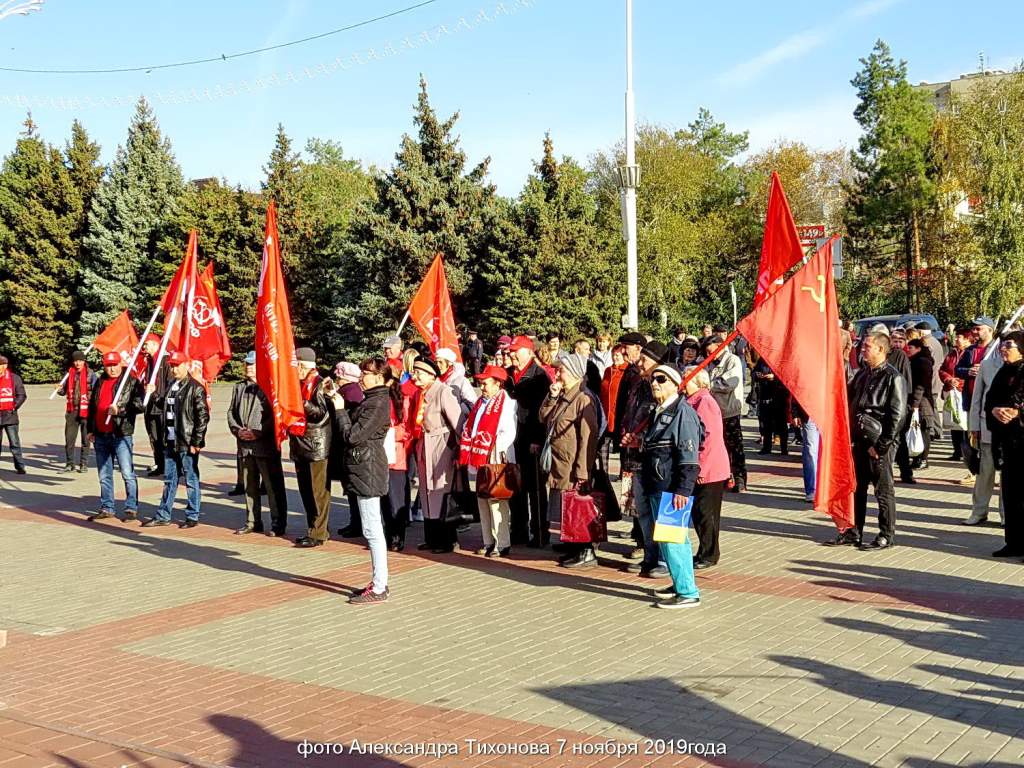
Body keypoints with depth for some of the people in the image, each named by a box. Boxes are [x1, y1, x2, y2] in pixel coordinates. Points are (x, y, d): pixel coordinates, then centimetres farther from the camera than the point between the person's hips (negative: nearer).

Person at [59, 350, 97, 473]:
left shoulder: (90, 374, -3)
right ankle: (69, 464, 12)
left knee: (85, 439, 5)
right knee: (69, 438, 3)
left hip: (86, 411, -3)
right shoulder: (69, 373, 8)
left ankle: (83, 464, 14)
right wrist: (59, 390, -7)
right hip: (72, 410, 3)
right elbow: (64, 391, 15)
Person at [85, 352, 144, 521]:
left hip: (121, 434, -6)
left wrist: (120, 410, -20)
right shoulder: (100, 382, 15)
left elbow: (139, 405, -11)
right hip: (100, 435, 6)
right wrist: (90, 429, 17)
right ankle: (106, 508, 20)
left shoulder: (131, 382, -3)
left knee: (127, 473, -6)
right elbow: (92, 406, 21)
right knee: (104, 475, 12)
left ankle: (131, 508, 0)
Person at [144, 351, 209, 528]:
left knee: (191, 480, 3)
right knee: (169, 480, 14)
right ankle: (163, 515, 20)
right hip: (170, 442, 7)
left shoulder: (195, 388, -10)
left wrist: (196, 442, -15)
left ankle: (192, 517, 11)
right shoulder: (170, 385, 14)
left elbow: (203, 416, -13)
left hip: (187, 444, -7)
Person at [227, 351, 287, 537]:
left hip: (266, 445, -7)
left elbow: (275, 414, -12)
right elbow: (231, 412, 16)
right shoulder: (239, 388, 16)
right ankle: (252, 522, 23)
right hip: (244, 445, 7)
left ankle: (278, 524, 4)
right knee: (249, 486, 14)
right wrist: (237, 429, -2)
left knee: (273, 486, -2)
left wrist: (259, 432, -17)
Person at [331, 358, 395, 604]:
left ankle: (379, 589, -3)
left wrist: (340, 410, -10)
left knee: (372, 530, -7)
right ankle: (379, 583, 20)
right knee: (373, 529, 14)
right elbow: (353, 431, 16)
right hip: (365, 469, 11)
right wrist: (342, 408, 9)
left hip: (367, 470, -11)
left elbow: (353, 436, -19)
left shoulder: (377, 403, -16)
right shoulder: (373, 399, 15)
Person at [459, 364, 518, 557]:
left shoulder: (506, 404, -9)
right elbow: (468, 429, 20)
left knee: (496, 502, -5)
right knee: (482, 501, 11)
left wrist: (495, 451, -23)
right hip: (478, 460, 8)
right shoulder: (480, 403, 17)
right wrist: (465, 453, 12)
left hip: (495, 461, -8)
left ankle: (502, 544, 1)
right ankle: (488, 542, 19)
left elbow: (508, 433, -18)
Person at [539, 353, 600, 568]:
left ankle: (586, 552, 7)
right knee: (564, 511, 14)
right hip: (558, 466, 9)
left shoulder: (583, 399, -16)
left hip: (573, 468, -9)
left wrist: (581, 472, -22)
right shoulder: (562, 397, 13)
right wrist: (552, 396, 3)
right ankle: (573, 550, 23)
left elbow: (588, 438, -20)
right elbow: (544, 417, 17)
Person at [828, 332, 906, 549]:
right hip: (859, 440, 7)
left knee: (883, 491, 3)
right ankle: (853, 532, 22)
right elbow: (850, 401, 20)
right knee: (857, 488, 13)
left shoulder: (893, 377, -11)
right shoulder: (862, 374, 12)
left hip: (879, 443, -7)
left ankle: (887, 536, 13)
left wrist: (880, 445, -16)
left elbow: (897, 416, -15)